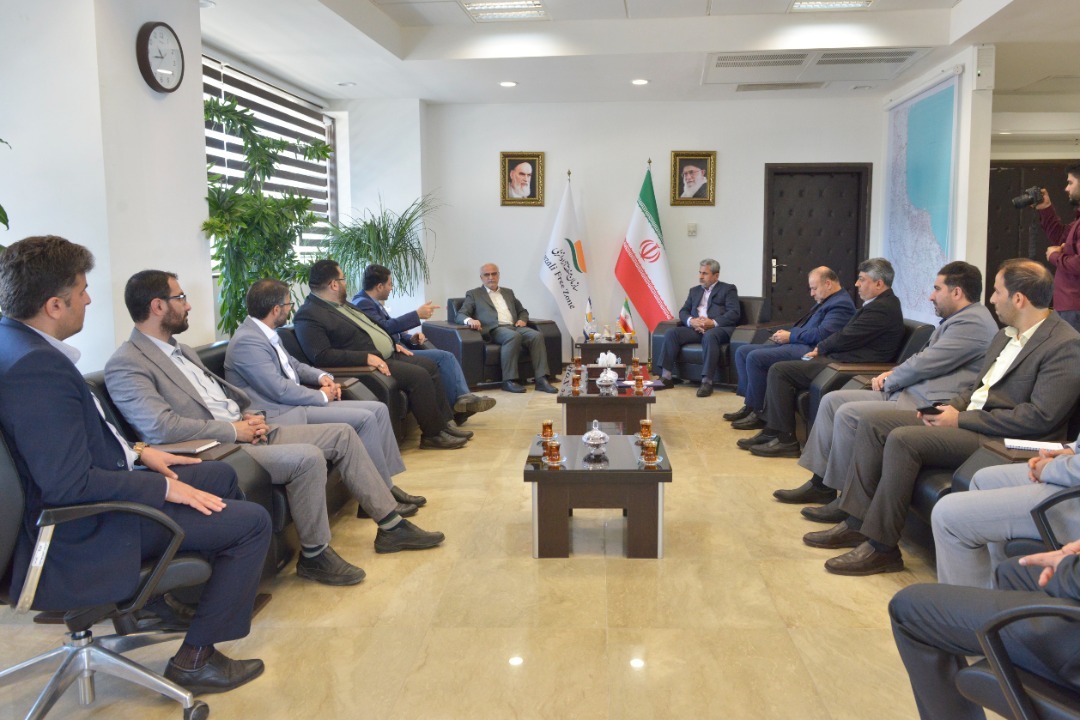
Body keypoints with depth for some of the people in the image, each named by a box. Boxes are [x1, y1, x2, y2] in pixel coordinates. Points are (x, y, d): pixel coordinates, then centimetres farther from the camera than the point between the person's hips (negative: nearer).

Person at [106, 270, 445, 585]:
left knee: (341, 434, 1)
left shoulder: (181, 350, 18)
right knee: (307, 458, -30)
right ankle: (314, 556, -10)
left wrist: (250, 416, 3)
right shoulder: (126, 365, -11)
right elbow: (161, 428, -23)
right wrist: (234, 430, -17)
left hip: (247, 432, 10)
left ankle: (390, 524, 8)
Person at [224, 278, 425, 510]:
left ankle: (386, 485, 2)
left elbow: (293, 365, 27)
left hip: (295, 404, 10)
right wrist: (321, 396, -10)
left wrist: (321, 376, 8)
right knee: (364, 419, -21)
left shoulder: (266, 333, 13)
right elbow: (281, 390, -22)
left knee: (378, 409, 0)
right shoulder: (247, 341, -17)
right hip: (282, 415, -10)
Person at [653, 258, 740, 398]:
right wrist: (691, 321, -8)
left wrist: (713, 323, -19)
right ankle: (666, 376, -21)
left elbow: (734, 313, -4)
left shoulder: (728, 289, 9)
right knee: (671, 333, -19)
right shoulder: (694, 290, 25)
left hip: (718, 328, -5)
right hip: (695, 328, 5)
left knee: (709, 336, -39)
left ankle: (707, 381, -38)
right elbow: (683, 312, 16)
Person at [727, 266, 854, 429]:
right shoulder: (825, 300, 21)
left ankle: (758, 412, -16)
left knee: (755, 357, -26)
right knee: (742, 351, 3)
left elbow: (821, 334, -23)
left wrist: (790, 336, -14)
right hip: (794, 343, 11)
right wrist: (786, 333, 8)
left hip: (809, 350, -11)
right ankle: (750, 404, -1)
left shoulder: (841, 304, -11)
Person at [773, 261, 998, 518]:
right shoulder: (957, 319, 20)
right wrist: (891, 374, 7)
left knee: (848, 413, -24)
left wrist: (889, 380, 0)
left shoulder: (973, 323, -13)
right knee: (832, 400, 4)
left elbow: (923, 364, -17)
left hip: (927, 406, -11)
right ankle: (820, 482, 7)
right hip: (909, 392, 11)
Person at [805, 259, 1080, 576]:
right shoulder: (1005, 336, 15)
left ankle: (881, 547, -19)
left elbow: (1040, 418, -21)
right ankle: (857, 522, -1)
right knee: (873, 422, -2)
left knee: (903, 439, -28)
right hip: (967, 417, 10)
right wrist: (949, 408, 0)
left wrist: (961, 419, -17)